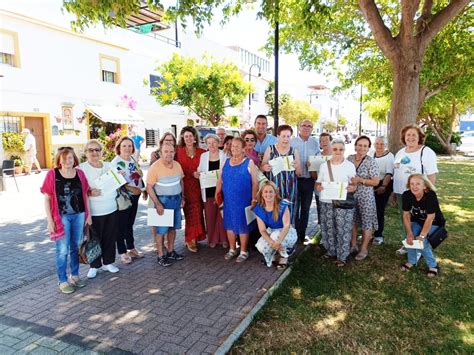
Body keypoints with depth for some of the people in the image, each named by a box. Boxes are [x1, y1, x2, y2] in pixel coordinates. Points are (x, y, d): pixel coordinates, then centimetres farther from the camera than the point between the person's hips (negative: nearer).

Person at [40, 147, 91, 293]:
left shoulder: (79, 173, 3)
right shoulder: (52, 174, -6)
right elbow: (47, 199, -4)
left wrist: (88, 214, 8)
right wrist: (50, 220, -8)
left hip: (79, 215, 3)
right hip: (61, 217, -3)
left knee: (76, 247, 14)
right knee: (62, 250, 2)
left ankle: (75, 275, 30)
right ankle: (63, 281, 17)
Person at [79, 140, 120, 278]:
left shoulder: (109, 166, 8)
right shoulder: (81, 168, -7)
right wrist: (89, 193, -27)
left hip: (111, 209, 4)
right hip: (93, 211, -4)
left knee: (110, 237, 12)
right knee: (94, 239, 5)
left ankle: (108, 262, 29)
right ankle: (94, 265, 23)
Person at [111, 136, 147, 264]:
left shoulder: (133, 160, 9)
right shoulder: (115, 162, -13)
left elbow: (140, 176, 17)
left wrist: (144, 190, 11)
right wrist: (131, 189, -24)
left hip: (135, 196, 7)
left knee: (130, 224, 18)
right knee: (121, 225, 4)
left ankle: (131, 248, 29)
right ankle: (122, 252, 16)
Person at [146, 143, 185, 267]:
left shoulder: (177, 165, 3)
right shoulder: (155, 167, -15)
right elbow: (149, 187, -14)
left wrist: (182, 197, 11)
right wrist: (157, 203, -19)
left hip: (176, 199, 6)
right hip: (162, 200, -6)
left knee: (173, 227, 15)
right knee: (161, 229, 1)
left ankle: (170, 251, 29)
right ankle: (160, 256, 12)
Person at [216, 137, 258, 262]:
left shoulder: (249, 162, -5)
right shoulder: (226, 162, 8)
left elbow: (254, 183, -7)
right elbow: (220, 181, 10)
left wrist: (254, 199, -11)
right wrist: (217, 195, 2)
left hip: (243, 201, -4)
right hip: (228, 201, 5)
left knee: (243, 225, 4)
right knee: (229, 224, 12)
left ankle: (244, 251, 19)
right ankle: (232, 249, 29)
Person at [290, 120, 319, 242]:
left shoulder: (315, 143, 7)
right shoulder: (292, 142, -3)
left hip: (309, 180, 4)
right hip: (295, 179, -3)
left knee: (305, 208, 12)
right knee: (294, 208, 0)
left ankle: (302, 234, 25)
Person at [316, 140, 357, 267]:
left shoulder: (350, 165, 1)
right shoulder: (324, 165, 7)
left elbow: (353, 185, 2)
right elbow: (318, 183, 11)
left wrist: (351, 188, -20)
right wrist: (318, 187, -12)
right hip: (326, 202, 3)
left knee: (342, 229, -2)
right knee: (328, 228, 9)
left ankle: (342, 256, 10)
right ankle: (330, 251, 28)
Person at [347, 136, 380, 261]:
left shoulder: (371, 161, -11)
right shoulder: (349, 158, 3)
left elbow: (376, 181, -12)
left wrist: (360, 180, -22)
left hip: (365, 196, -4)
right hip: (351, 195, 5)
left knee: (366, 222, 4)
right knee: (352, 221, 14)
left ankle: (364, 249, 17)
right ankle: (353, 245, 29)